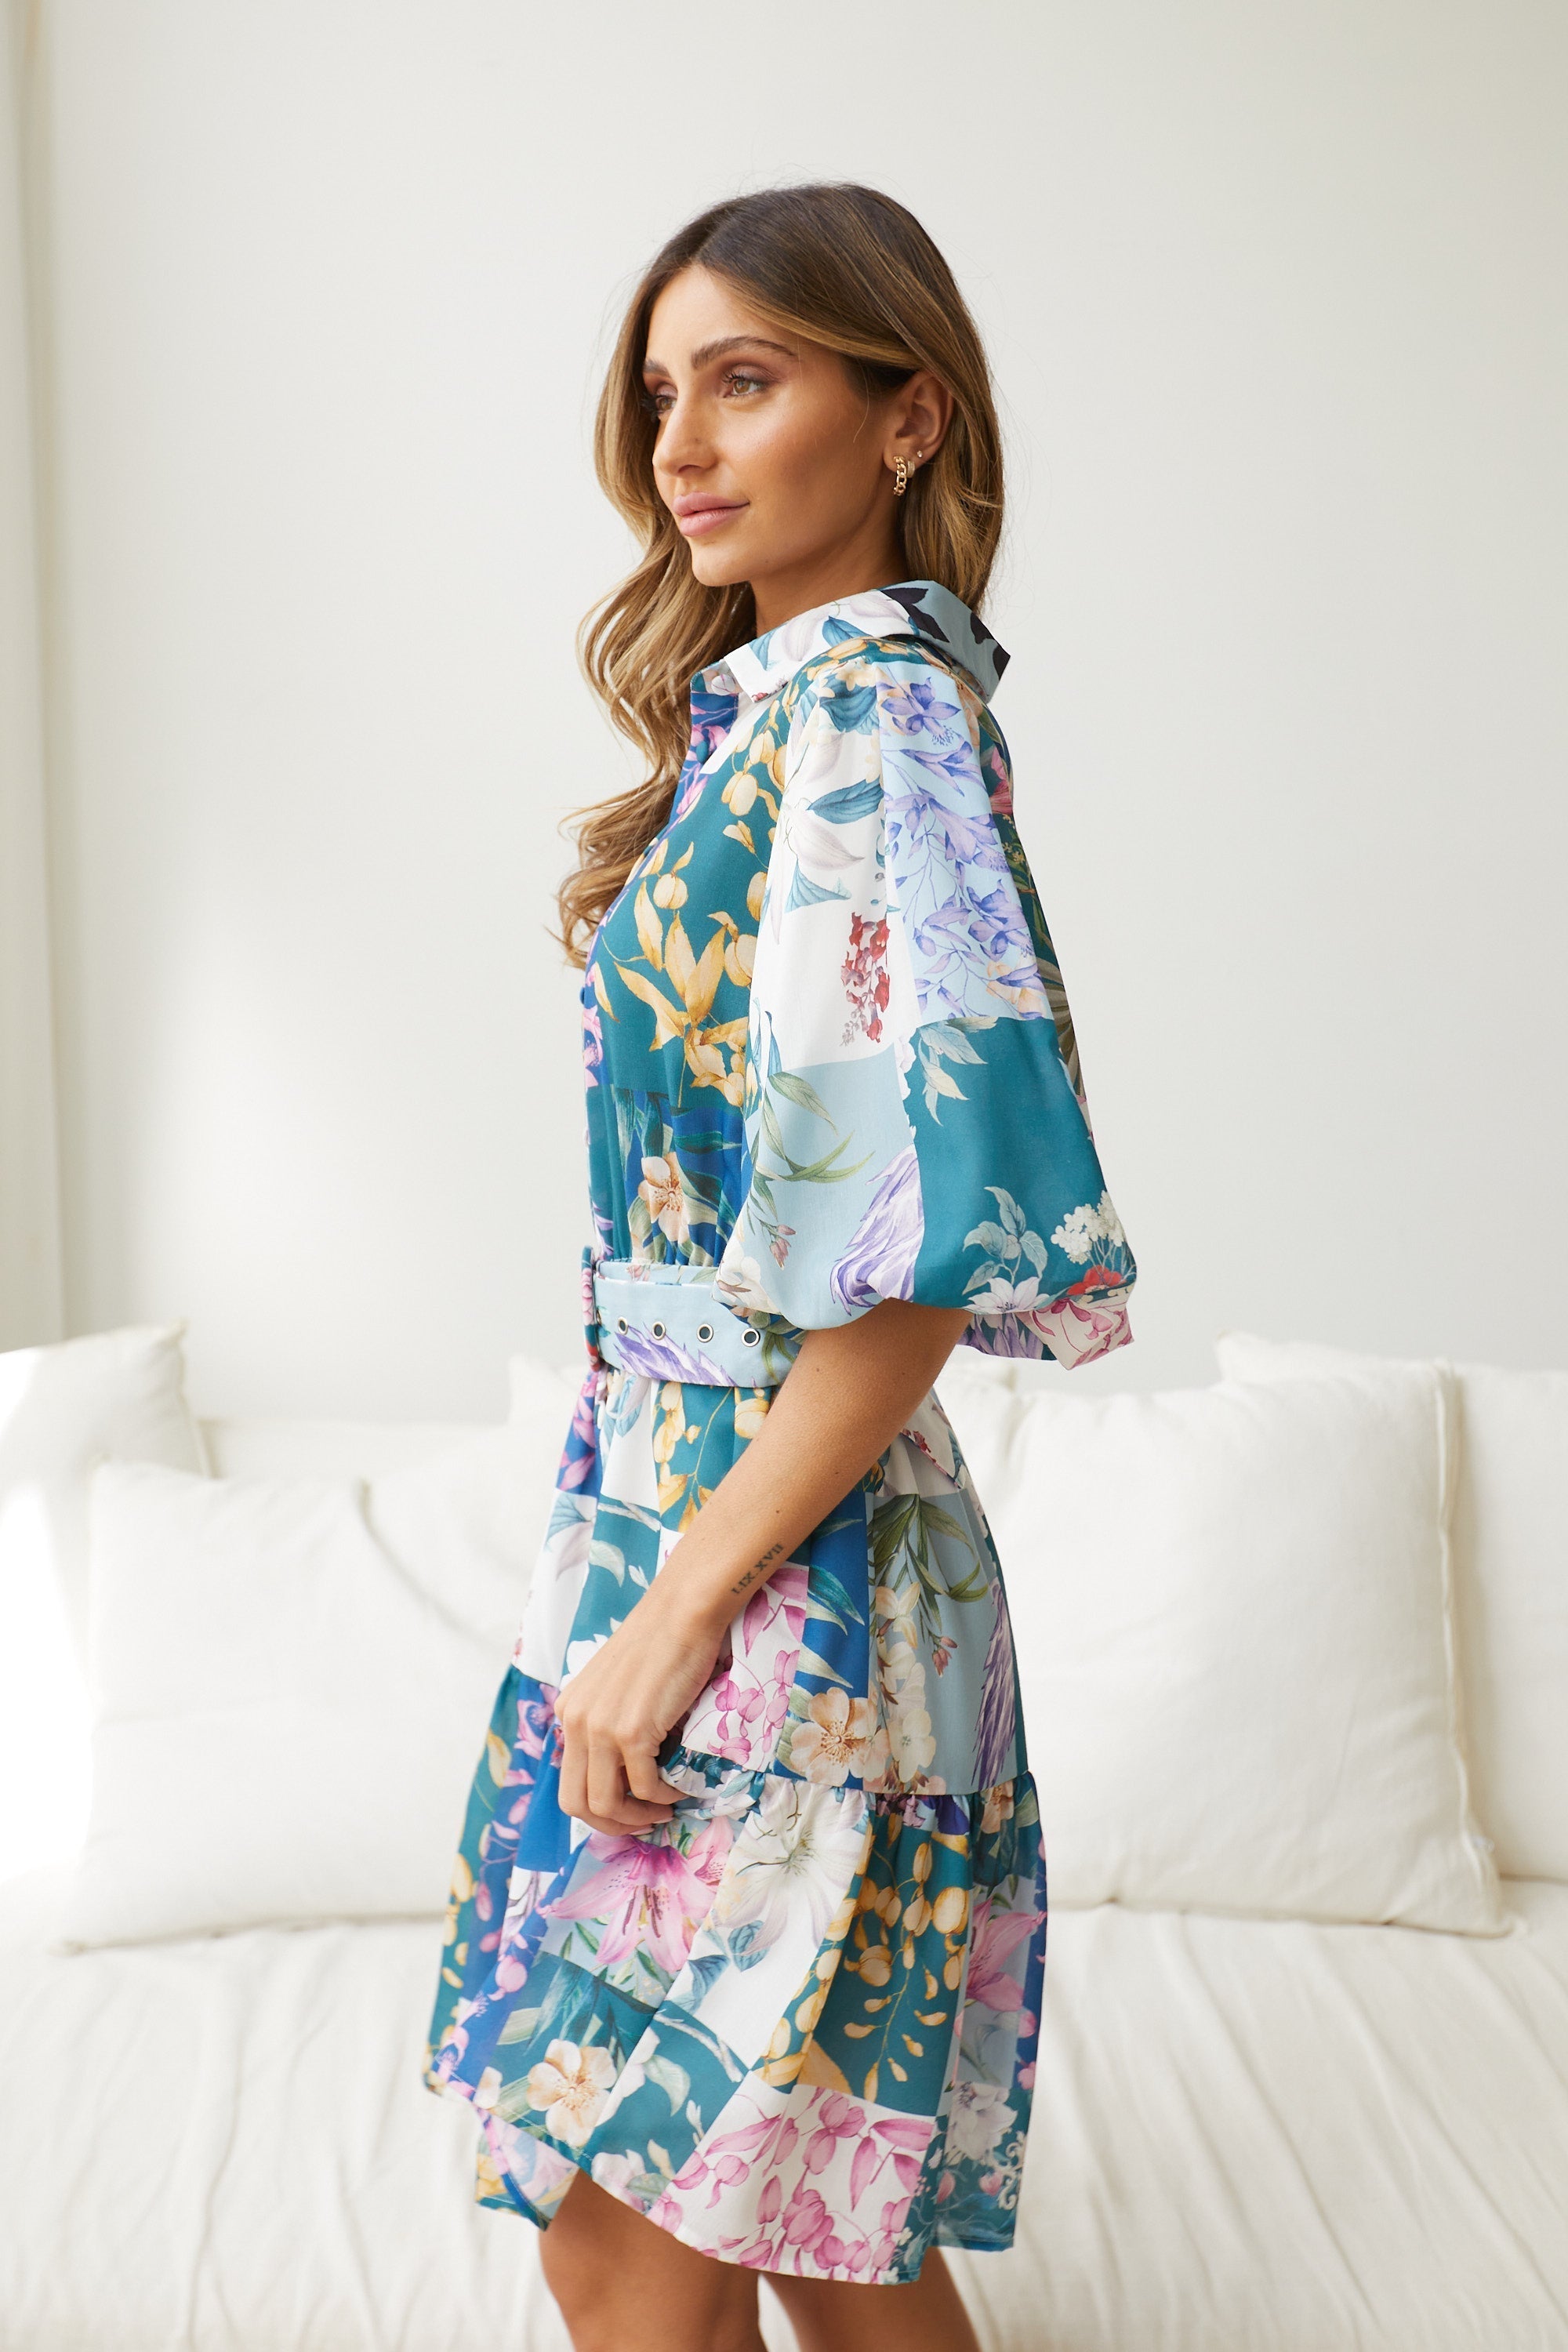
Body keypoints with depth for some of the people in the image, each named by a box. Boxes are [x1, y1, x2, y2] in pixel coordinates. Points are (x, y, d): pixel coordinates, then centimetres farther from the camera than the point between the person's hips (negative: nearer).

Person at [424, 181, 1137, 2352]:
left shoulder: (867, 710, -15)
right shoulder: (777, 700, 14)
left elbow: (945, 1234, -23)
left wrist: (686, 1601, -19)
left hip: (770, 1561, -9)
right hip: (691, 1510, 9)